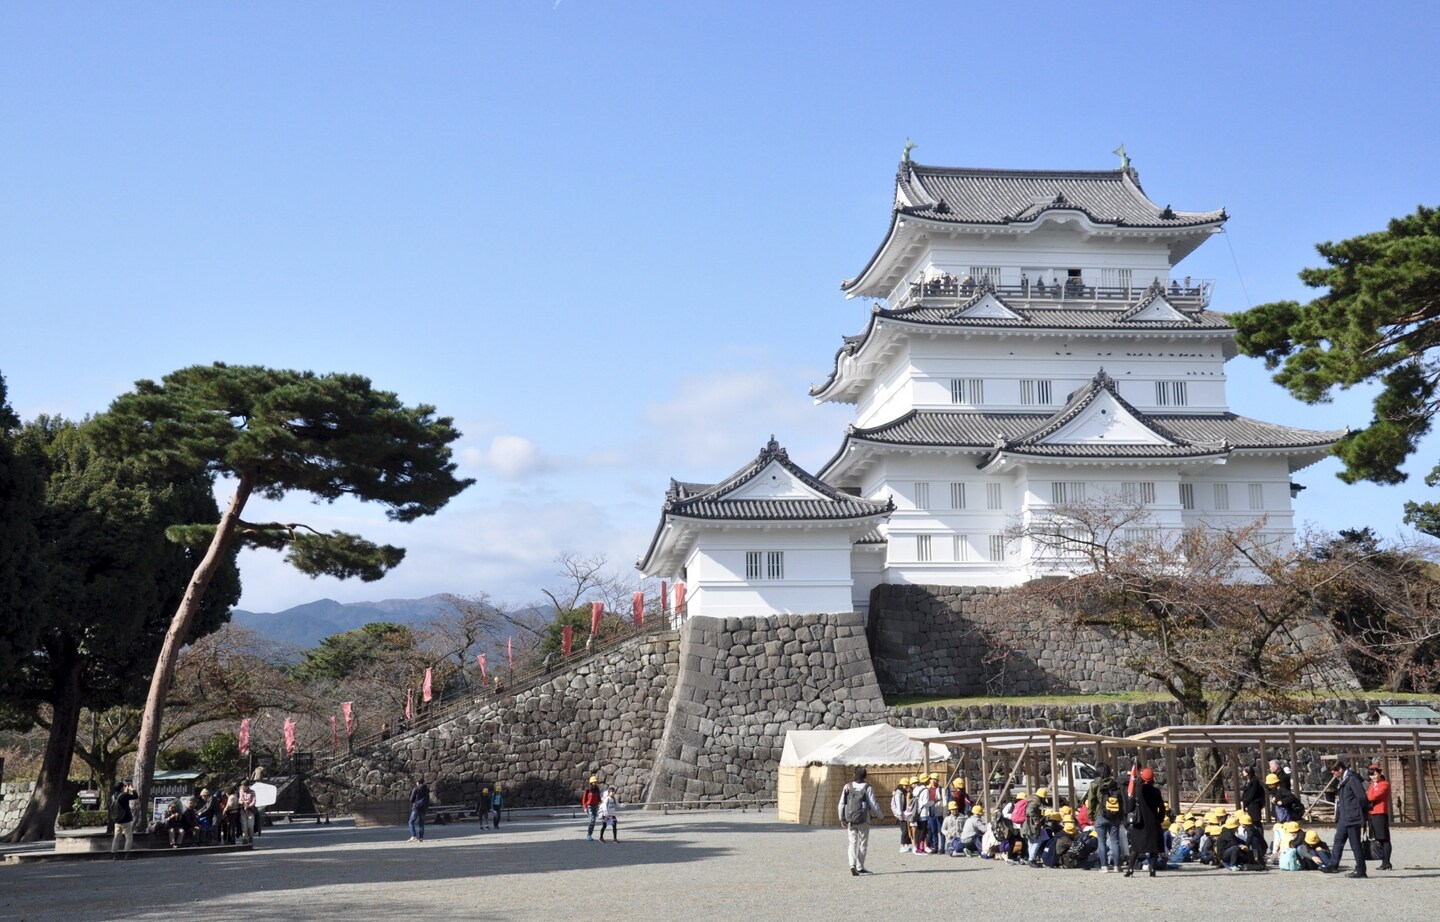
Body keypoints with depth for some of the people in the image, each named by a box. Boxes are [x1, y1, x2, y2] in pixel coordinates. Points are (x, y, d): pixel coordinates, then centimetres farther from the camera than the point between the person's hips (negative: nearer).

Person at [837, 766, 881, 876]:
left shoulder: (847, 787, 3)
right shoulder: (867, 788, -6)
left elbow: (841, 804, 4)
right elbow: (873, 804, -5)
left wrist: (842, 818, 13)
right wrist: (880, 815, 11)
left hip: (849, 820, 2)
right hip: (863, 820, -2)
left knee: (852, 843, 5)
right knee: (863, 843, 11)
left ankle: (852, 865, -14)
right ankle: (860, 867, 14)